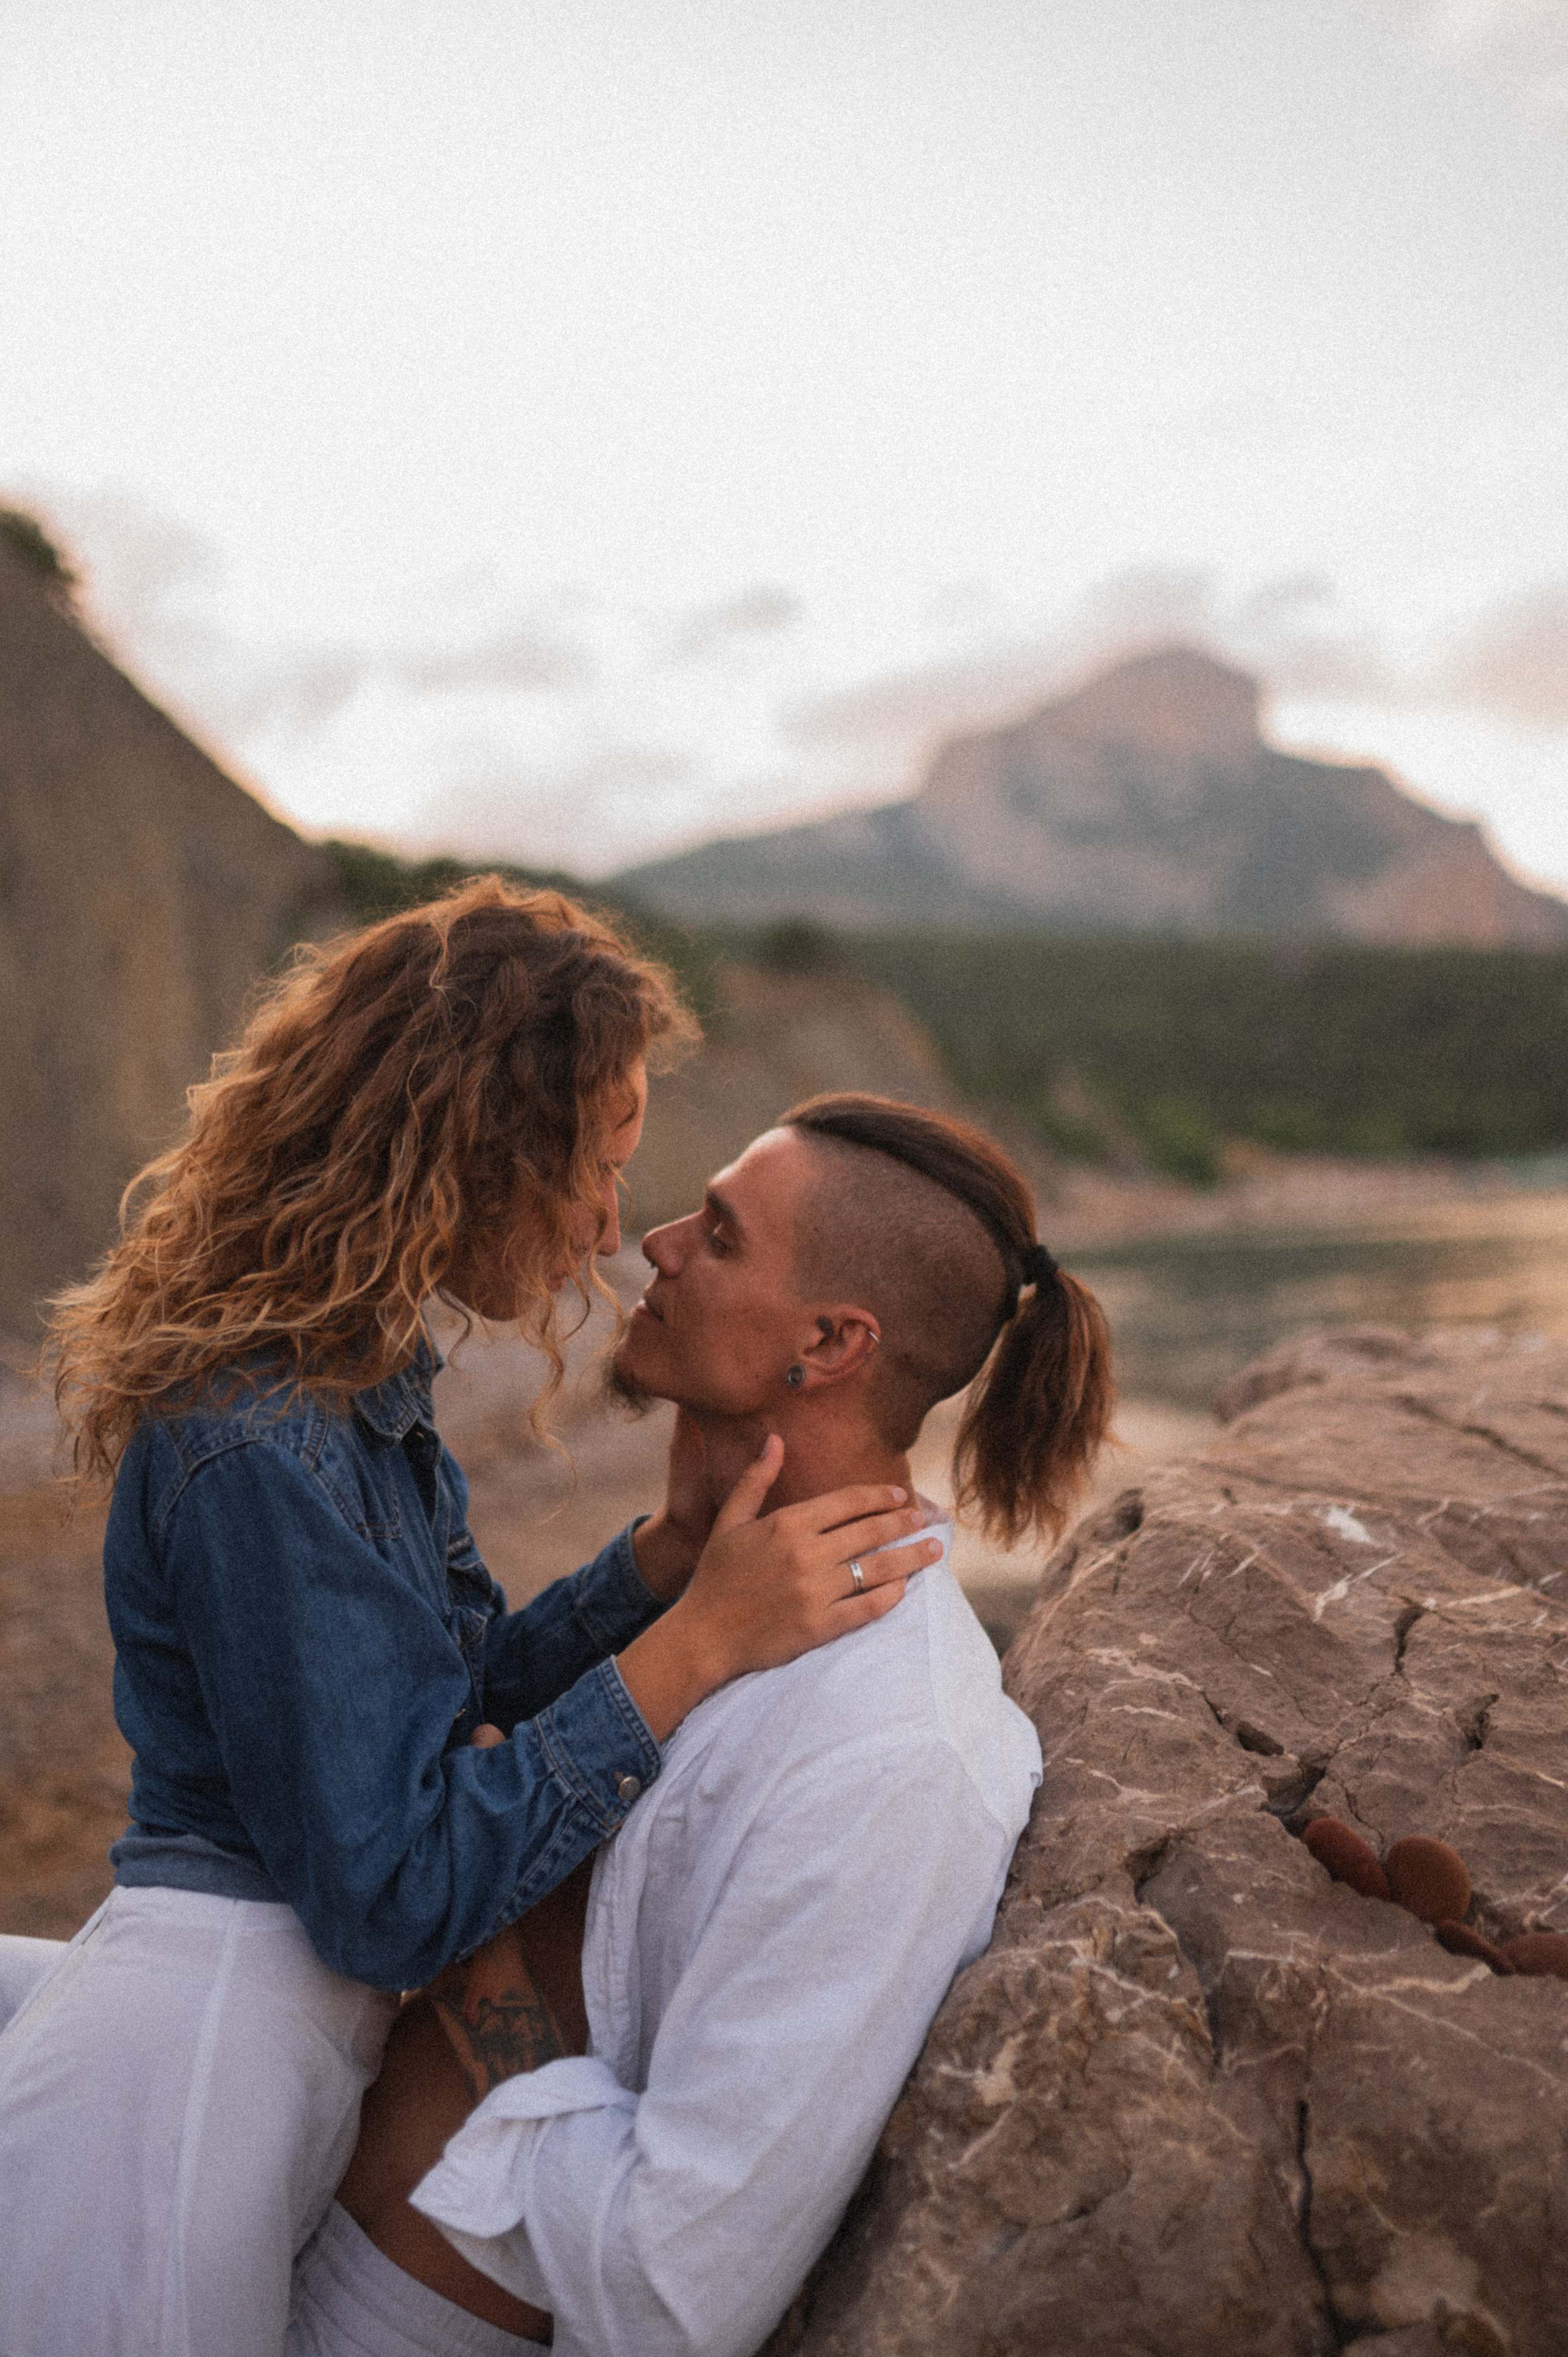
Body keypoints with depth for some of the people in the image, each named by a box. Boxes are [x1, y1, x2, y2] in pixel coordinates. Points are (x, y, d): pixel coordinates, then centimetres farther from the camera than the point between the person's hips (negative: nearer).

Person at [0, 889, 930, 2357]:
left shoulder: (358, 1385, 4)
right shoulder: (265, 1453, -26)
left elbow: (469, 1685, 9)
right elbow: (392, 1897, -24)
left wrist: (675, 1544, -5)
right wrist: (697, 1643, -26)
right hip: (181, 2069, -8)